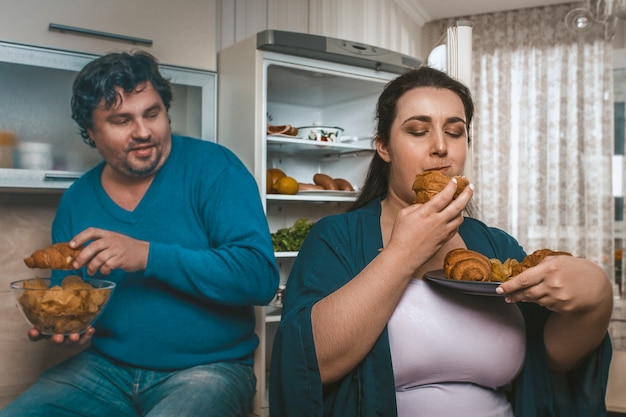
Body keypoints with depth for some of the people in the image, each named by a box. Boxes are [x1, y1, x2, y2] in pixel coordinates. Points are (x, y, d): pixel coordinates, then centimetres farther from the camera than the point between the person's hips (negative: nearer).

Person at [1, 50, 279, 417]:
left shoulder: (211, 167, -10)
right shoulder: (77, 200, 6)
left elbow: (261, 275, -20)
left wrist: (148, 255, -26)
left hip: (208, 368, -4)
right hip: (107, 366, 5)